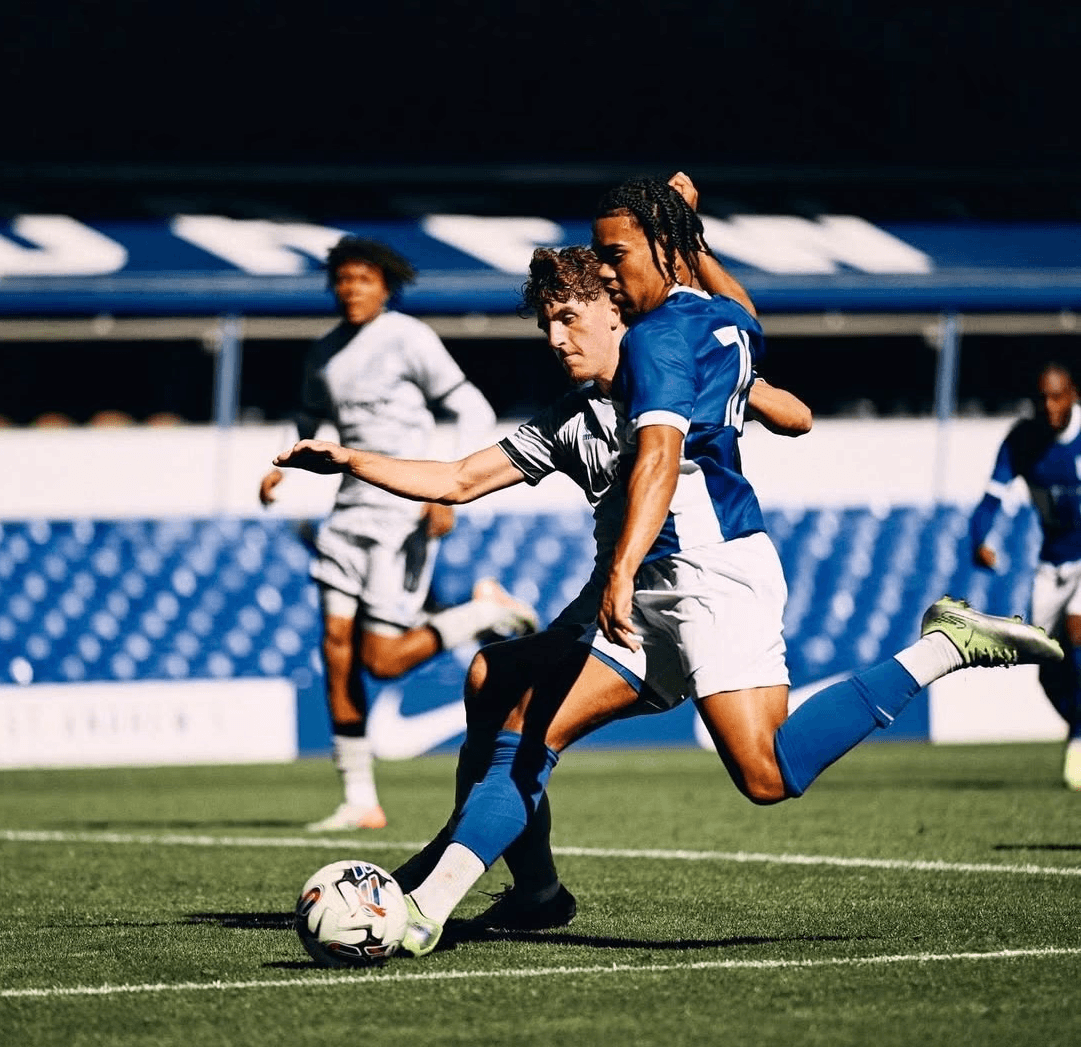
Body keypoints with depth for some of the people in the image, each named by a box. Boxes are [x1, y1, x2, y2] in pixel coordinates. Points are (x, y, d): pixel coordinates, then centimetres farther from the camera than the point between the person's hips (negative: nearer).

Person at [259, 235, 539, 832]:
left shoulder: (409, 339, -7)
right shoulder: (324, 356, 12)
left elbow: (473, 412, -7)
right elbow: (310, 421, 30)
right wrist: (282, 466, 10)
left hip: (406, 508, -7)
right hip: (353, 504, 7)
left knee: (381, 659, -11)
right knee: (336, 640, -5)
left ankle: (488, 610, 13)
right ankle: (360, 802, 0)